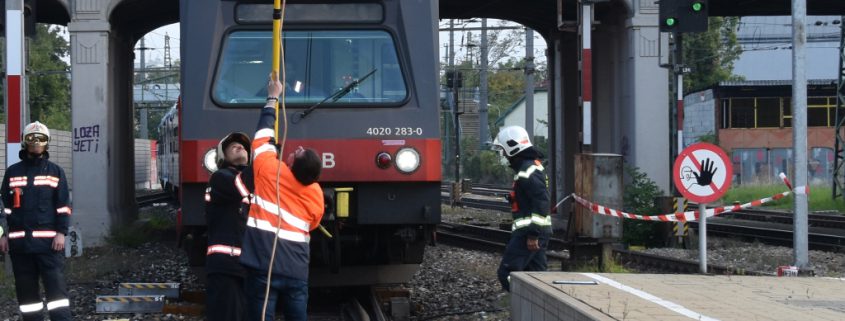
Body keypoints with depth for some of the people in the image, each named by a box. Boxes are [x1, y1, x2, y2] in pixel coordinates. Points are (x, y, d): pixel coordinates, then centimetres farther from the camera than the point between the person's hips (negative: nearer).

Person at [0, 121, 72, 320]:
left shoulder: (55, 172, 7)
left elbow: (63, 206, 3)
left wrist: (61, 233, -6)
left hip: (48, 240, -2)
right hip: (19, 241, 3)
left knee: (56, 285, -9)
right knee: (26, 288, 5)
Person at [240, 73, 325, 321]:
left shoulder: (269, 171, -6)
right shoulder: (316, 194, 5)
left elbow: (263, 134, 8)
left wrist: (273, 98, 20)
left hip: (263, 266, -4)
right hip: (296, 270, 4)